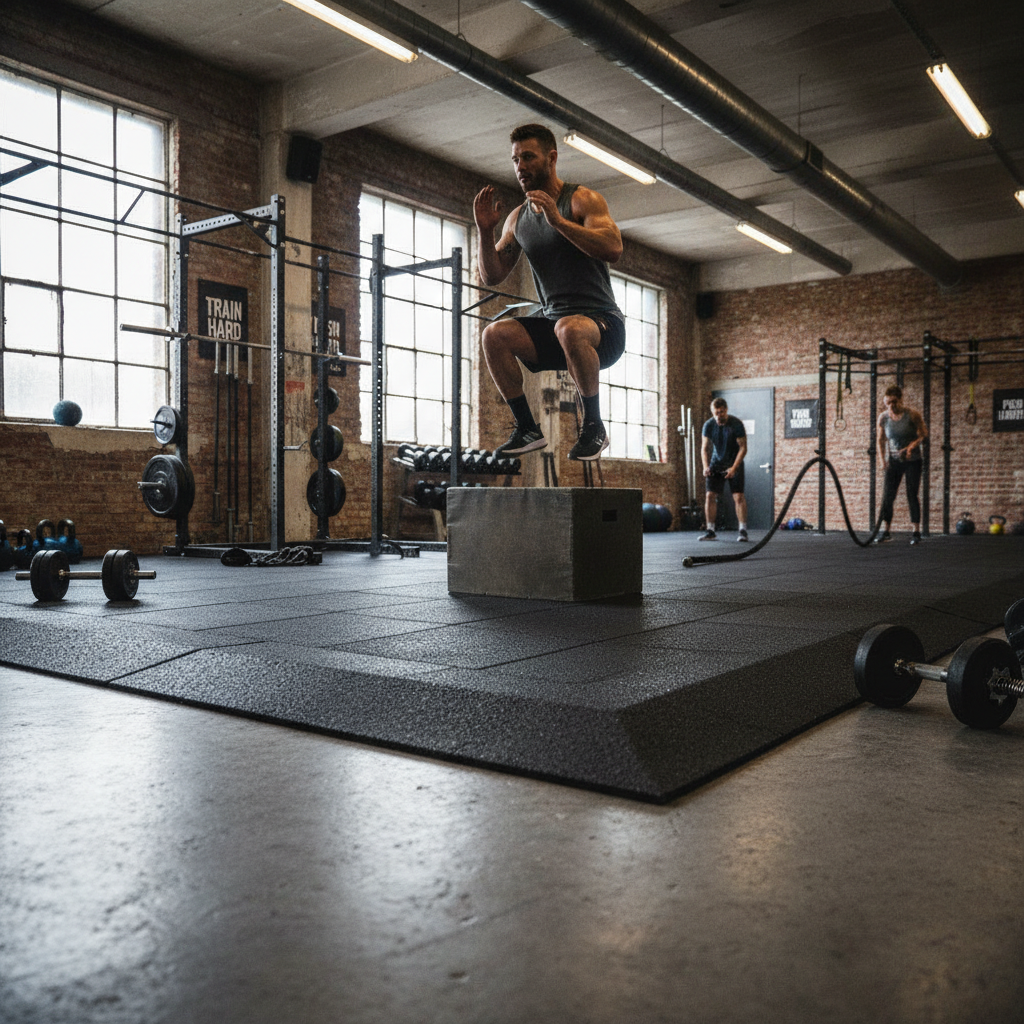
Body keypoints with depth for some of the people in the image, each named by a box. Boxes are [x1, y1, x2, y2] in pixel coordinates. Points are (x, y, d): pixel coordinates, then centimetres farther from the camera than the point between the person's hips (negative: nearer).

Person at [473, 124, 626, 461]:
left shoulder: (582, 200, -4)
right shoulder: (517, 218, 13)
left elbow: (613, 248, -21)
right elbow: (491, 276, 11)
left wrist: (558, 220, -26)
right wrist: (485, 231, -5)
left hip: (601, 322, -5)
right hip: (551, 323, 6)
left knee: (570, 329, -39)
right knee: (495, 333, -20)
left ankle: (594, 426, -21)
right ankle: (527, 429, -11)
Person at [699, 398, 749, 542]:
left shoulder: (736, 424, -16)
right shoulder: (708, 425, -7)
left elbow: (743, 448, -14)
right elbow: (705, 448, -1)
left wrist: (734, 468, -23)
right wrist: (706, 466, -16)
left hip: (734, 464, -3)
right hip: (716, 463, 3)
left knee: (738, 496, -11)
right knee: (710, 495, -4)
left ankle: (743, 530, -6)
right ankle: (710, 531, 2)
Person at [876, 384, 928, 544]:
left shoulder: (912, 414, -13)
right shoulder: (883, 418, -4)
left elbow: (924, 433, -6)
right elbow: (881, 441, 8)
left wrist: (911, 446, -22)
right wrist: (883, 461, -1)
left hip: (912, 461, -3)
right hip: (893, 461, 3)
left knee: (912, 495, -3)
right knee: (887, 496, -3)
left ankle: (916, 532, 4)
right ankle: (885, 531, 6)